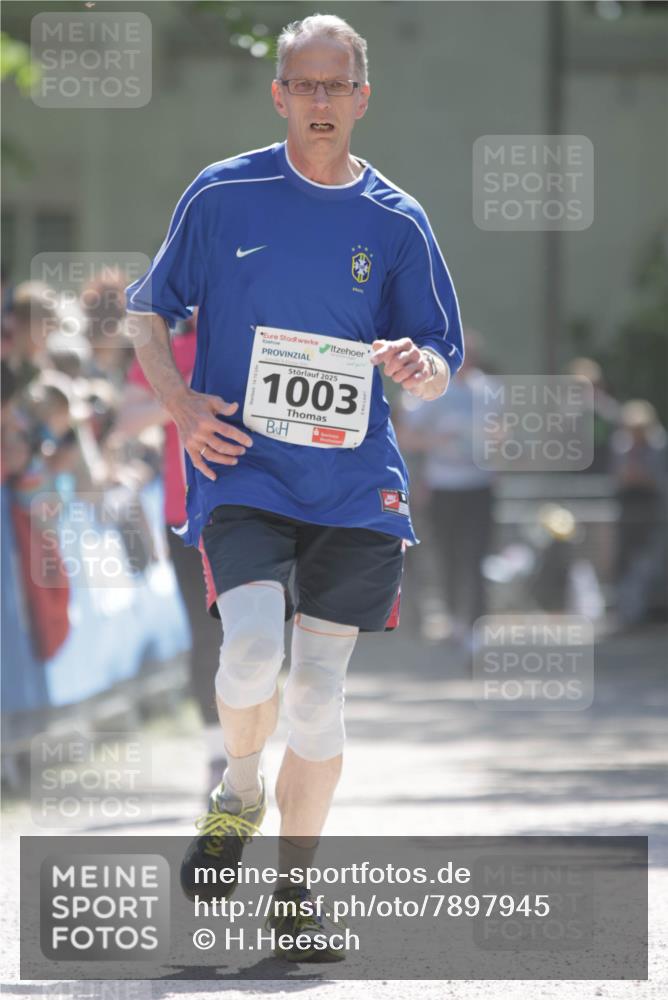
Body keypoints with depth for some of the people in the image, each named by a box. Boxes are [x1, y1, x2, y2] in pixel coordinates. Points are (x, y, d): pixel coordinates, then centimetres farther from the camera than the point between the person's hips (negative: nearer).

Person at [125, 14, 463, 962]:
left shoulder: (397, 222, 5)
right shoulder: (222, 196, 2)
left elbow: (443, 367, 10)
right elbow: (150, 313, 12)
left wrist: (418, 367, -14)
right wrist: (180, 401, -6)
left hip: (354, 489, 2)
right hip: (242, 473, -2)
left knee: (317, 695, 1)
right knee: (251, 656, -23)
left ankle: (297, 885, 17)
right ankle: (239, 789, 8)